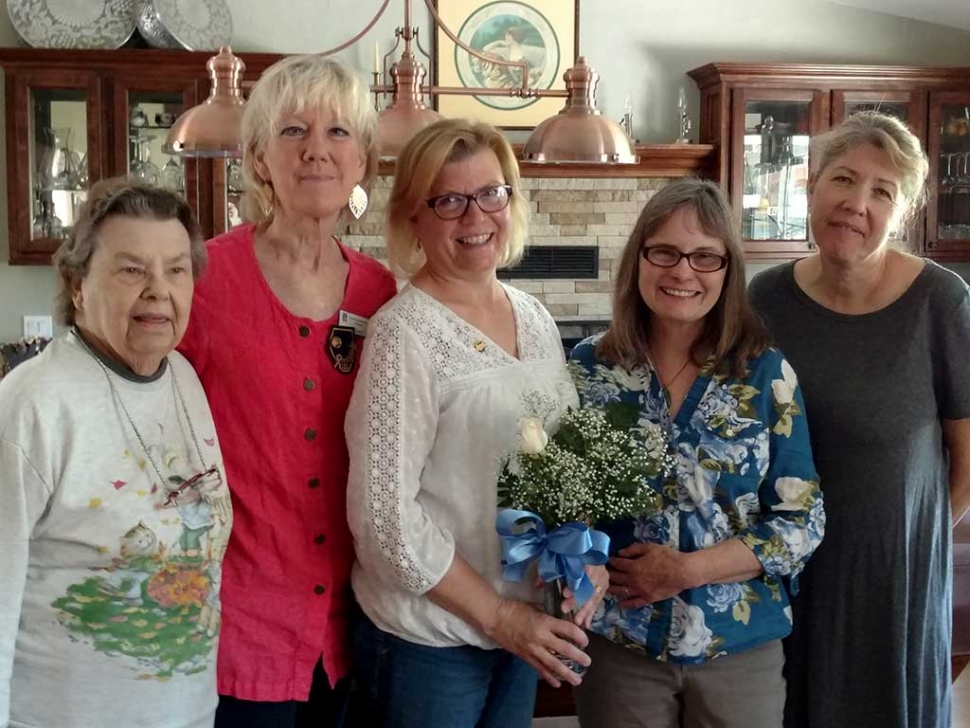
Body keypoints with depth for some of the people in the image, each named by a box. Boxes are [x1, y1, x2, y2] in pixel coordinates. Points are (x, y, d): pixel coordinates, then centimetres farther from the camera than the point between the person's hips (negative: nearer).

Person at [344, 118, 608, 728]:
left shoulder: (536, 319, 3)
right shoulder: (407, 332, -18)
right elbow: (384, 513, -20)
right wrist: (496, 615, -15)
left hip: (525, 623, 6)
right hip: (429, 640, -6)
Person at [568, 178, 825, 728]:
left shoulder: (767, 373, -6)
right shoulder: (588, 367, -3)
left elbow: (803, 521, -6)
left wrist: (686, 570, -16)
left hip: (742, 647, 0)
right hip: (618, 643, 1)